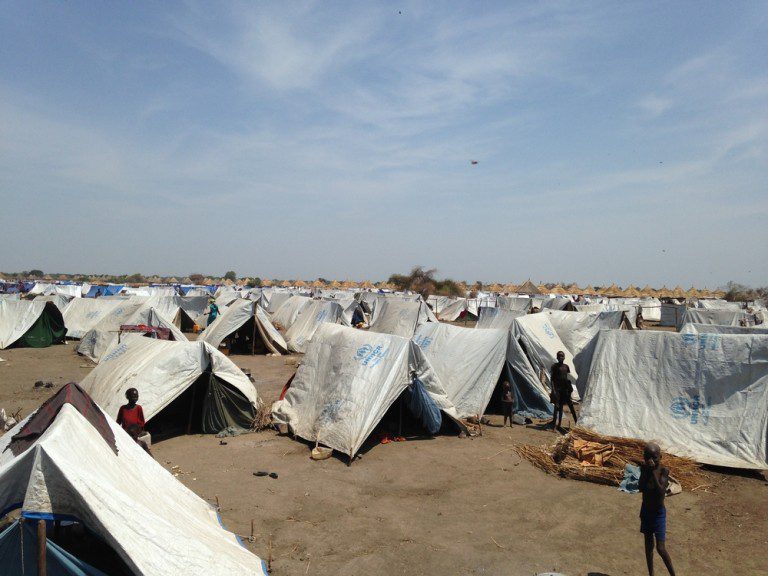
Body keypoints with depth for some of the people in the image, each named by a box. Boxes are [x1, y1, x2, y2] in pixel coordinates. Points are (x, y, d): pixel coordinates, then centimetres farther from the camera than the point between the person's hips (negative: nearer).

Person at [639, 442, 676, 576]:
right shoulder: (644, 468, -8)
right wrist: (647, 471, -25)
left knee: (661, 548, -6)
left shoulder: (663, 471, -19)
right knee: (648, 543, 15)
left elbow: (661, 491, -29)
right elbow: (641, 488, -18)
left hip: (659, 513, -4)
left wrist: (653, 471, -32)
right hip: (645, 510, 4)